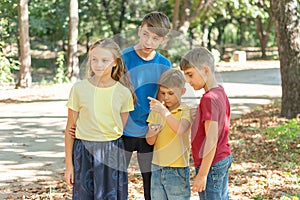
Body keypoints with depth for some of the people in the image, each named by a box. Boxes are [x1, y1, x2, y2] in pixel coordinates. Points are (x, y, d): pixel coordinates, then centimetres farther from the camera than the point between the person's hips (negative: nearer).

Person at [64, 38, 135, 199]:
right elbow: (70, 128, 1)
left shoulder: (124, 92, -1)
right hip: (84, 151, -1)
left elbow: (123, 128, 7)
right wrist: (69, 164, 2)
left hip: (113, 153, 1)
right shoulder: (79, 88, -4)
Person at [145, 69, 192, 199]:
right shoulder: (156, 110, 5)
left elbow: (180, 129, -29)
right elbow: (150, 141, 3)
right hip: (157, 167, 5)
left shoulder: (186, 111, -8)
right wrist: (152, 133, -19)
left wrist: (164, 111, -35)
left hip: (177, 169, -5)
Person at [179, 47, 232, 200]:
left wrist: (202, 174, -21)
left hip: (211, 164, -10)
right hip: (225, 158, 10)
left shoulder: (209, 99, -21)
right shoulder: (220, 93, 7)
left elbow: (212, 138, -23)